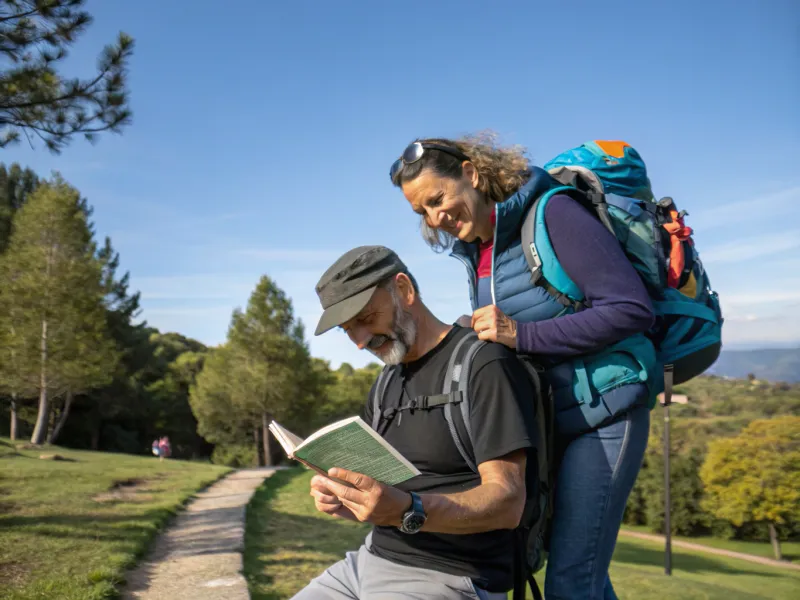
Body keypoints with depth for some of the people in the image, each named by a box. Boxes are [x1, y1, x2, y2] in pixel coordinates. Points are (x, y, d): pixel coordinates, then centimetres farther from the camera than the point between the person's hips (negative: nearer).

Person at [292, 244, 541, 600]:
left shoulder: (483, 363, -12)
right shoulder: (387, 384, 14)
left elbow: (508, 502, -20)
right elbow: (367, 497, 13)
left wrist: (407, 510, -34)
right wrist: (339, 498, -10)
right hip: (371, 559, 8)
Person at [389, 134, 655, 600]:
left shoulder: (552, 213, -15)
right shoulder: (476, 250, 8)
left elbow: (633, 309, -22)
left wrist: (521, 335, -25)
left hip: (603, 412, -8)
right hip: (546, 421, 8)